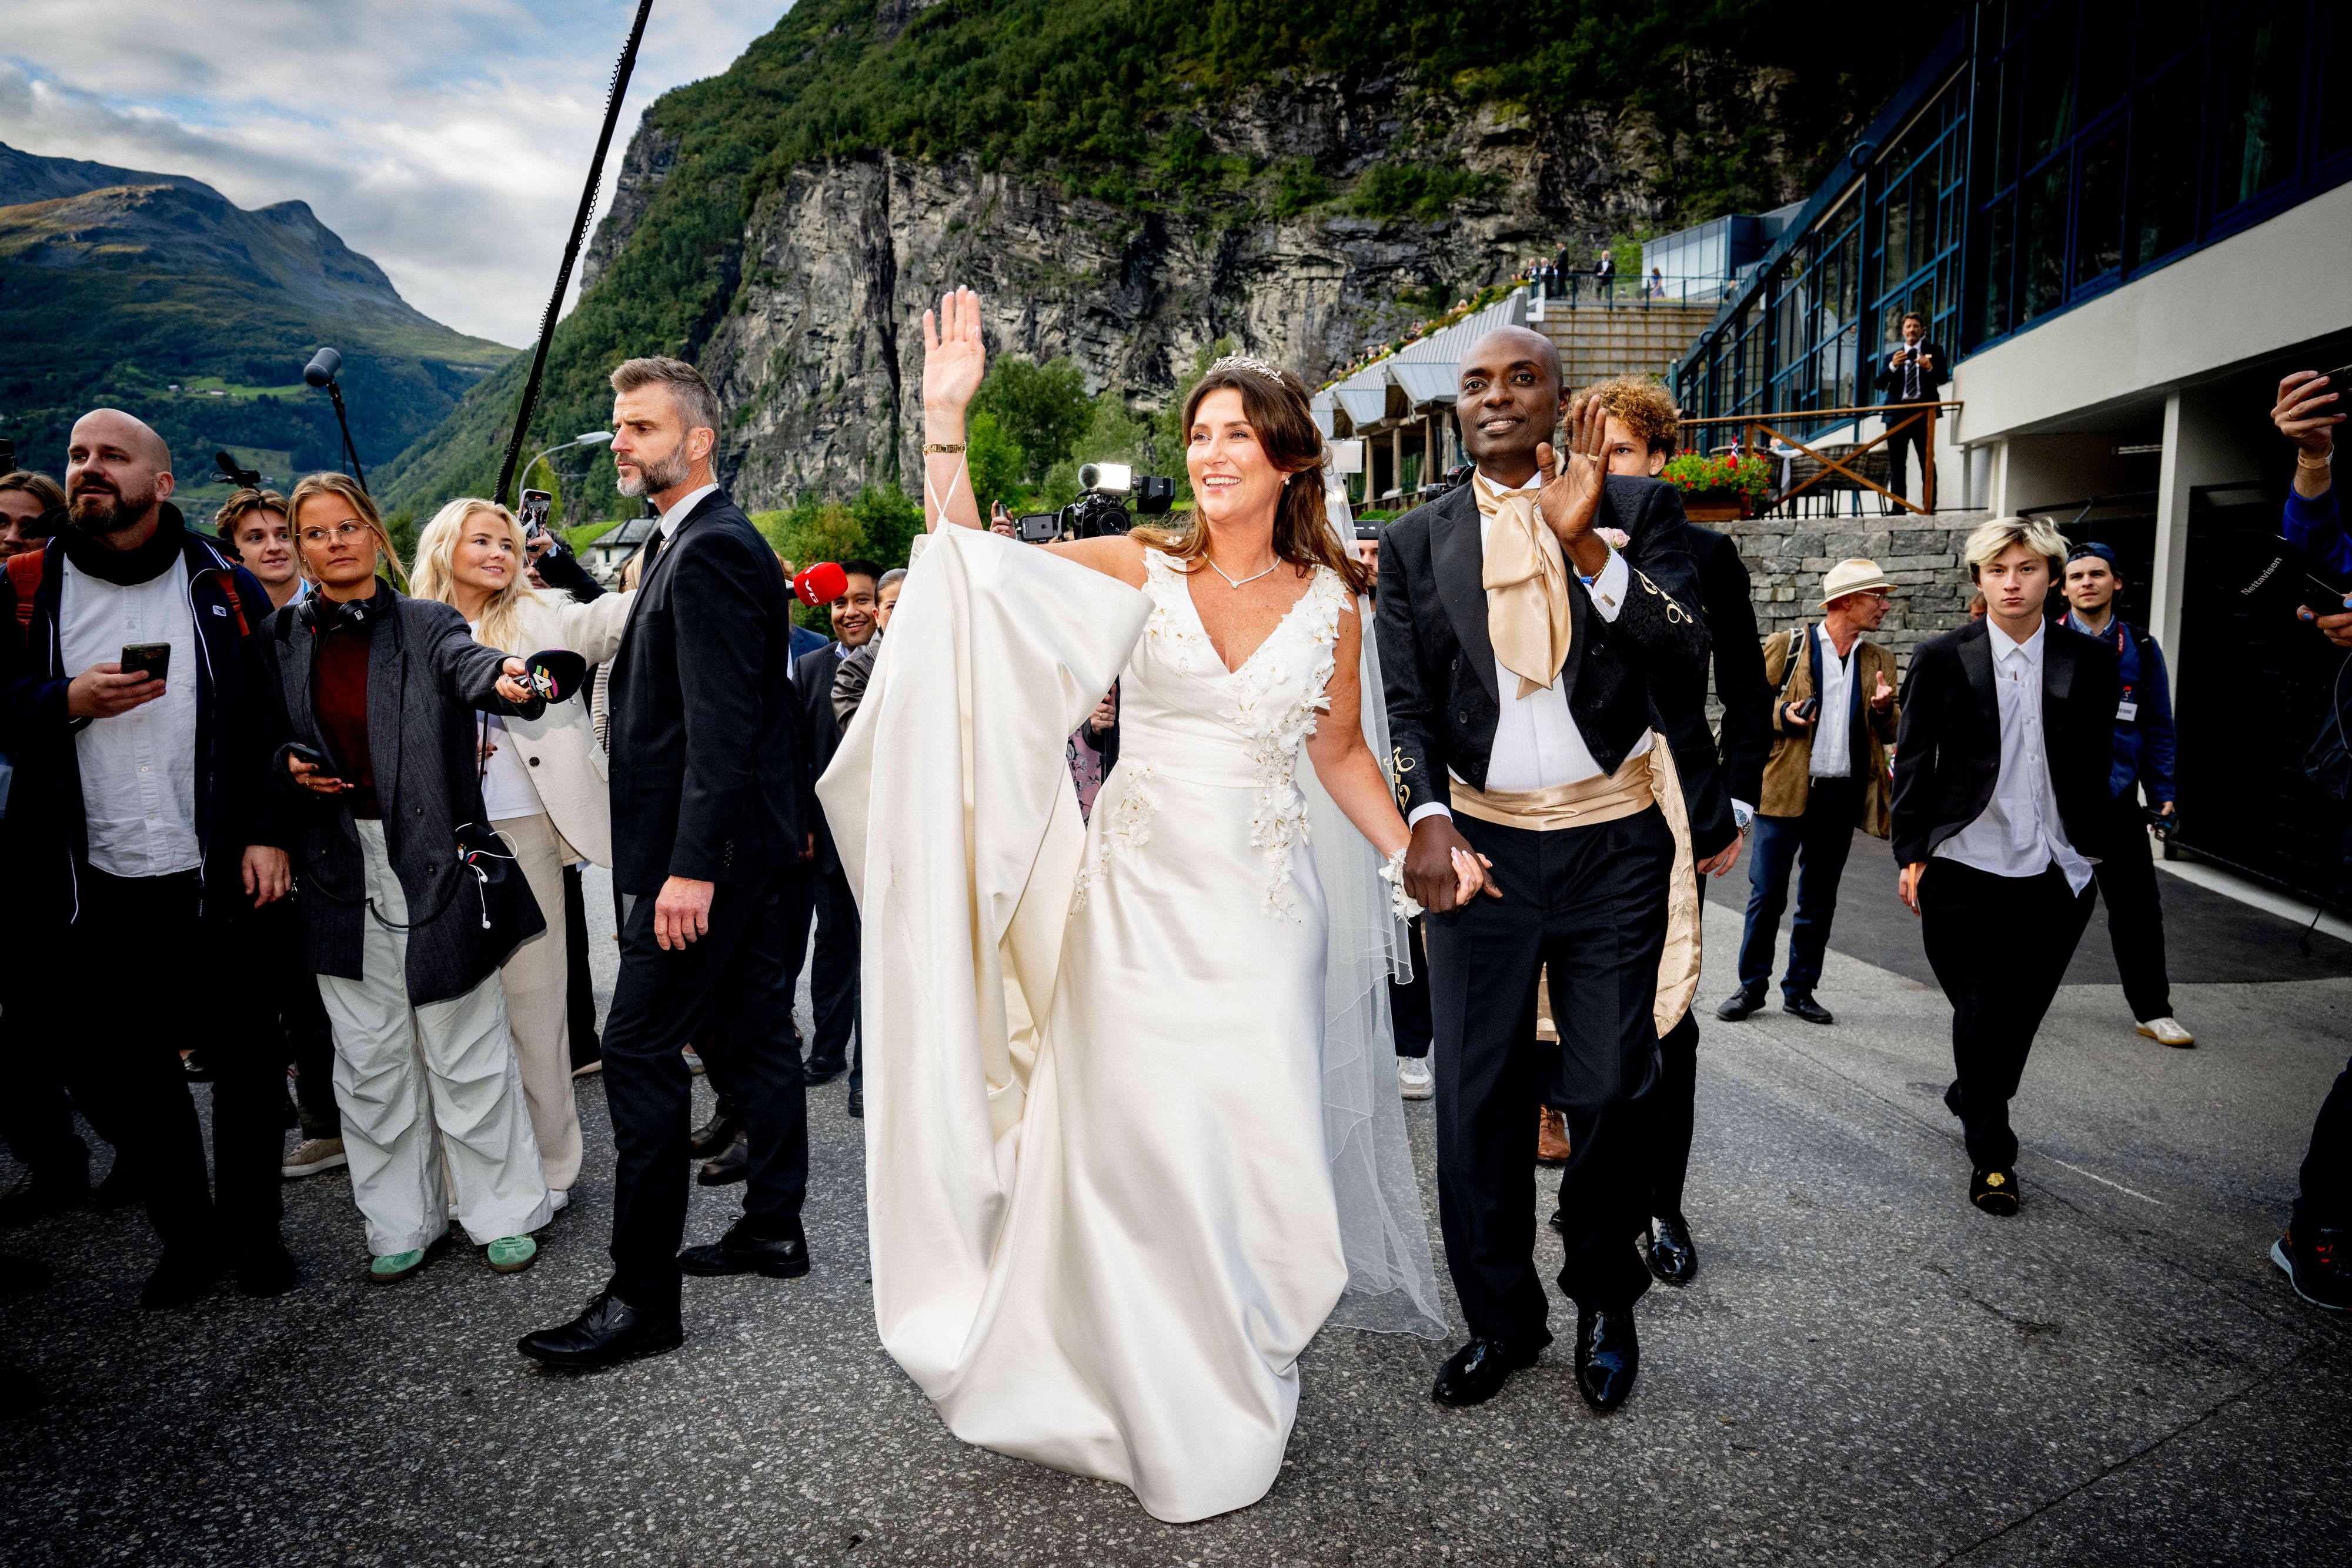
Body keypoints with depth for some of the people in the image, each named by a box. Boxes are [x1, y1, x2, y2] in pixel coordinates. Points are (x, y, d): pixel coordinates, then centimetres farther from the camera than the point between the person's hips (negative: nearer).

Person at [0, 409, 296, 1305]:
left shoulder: (223, 586, 2)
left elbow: (275, 715, 0)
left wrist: (269, 832, -8)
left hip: (221, 875, -2)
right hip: (94, 887, 2)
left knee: (246, 1061, 6)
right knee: (120, 1071, 10)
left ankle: (252, 1230, 24)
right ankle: (187, 1237, 28)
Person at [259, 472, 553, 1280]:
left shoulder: (426, 624, -1)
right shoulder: (282, 639, 9)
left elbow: (466, 664, -23)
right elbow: (266, 740, 17)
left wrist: (505, 677, -47)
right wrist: (290, 766, -7)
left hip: (432, 865, -3)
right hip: (341, 872, 3)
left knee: (466, 1051, 2)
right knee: (370, 1059, 10)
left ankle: (503, 1213, 16)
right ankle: (401, 1223, 24)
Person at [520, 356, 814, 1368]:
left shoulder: (709, 549, -15)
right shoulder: (702, 540, 17)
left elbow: (721, 723, -23)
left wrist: (690, 866, -25)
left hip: (710, 846, -11)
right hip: (745, 841, 11)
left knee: (641, 1050, -7)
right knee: (756, 1032, 15)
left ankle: (642, 1297, 1)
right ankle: (774, 1230, 28)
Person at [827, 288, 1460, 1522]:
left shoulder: (1331, 600, 3)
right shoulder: (1142, 567, -2)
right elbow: (967, 557, -7)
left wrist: (1415, 854, 5)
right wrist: (945, 419, -16)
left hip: (1263, 909, 1)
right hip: (1139, 897, -1)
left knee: (1251, 1143, 4)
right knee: (1143, 1140, 3)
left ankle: (1235, 1400, 29)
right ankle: (1156, 1405, 27)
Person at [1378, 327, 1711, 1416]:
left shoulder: (1639, 509, 1)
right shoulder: (1417, 542, 6)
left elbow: (1687, 671, -10)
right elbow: (1407, 704, 3)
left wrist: (1589, 547, -22)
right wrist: (1427, 817, -16)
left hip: (1614, 847, -1)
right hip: (1480, 846, 1)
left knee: (1608, 1093, 8)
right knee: (1476, 1100, 4)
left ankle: (1607, 1307, 32)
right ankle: (1500, 1319, 24)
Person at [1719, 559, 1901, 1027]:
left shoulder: (1879, 661, 13)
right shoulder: (1787, 646, 1)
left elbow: (1891, 734, 13)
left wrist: (1885, 709, -8)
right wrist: (1781, 716, -15)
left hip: (1842, 796, 4)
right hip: (1785, 790, -4)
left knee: (1819, 900, 10)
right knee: (1767, 894, -2)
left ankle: (1800, 990, 21)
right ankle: (1752, 987, 11)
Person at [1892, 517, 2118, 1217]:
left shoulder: (2090, 661, 5)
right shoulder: (1942, 658, -1)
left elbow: (2098, 764, 9)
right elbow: (1913, 761, 1)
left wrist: (2092, 849, 6)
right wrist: (1912, 852, -2)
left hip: (2055, 870, 2)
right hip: (1964, 868, -2)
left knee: (2021, 1011, 12)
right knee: (1980, 1012, 2)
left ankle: (1971, 1098, 39)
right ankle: (1991, 1155, 15)